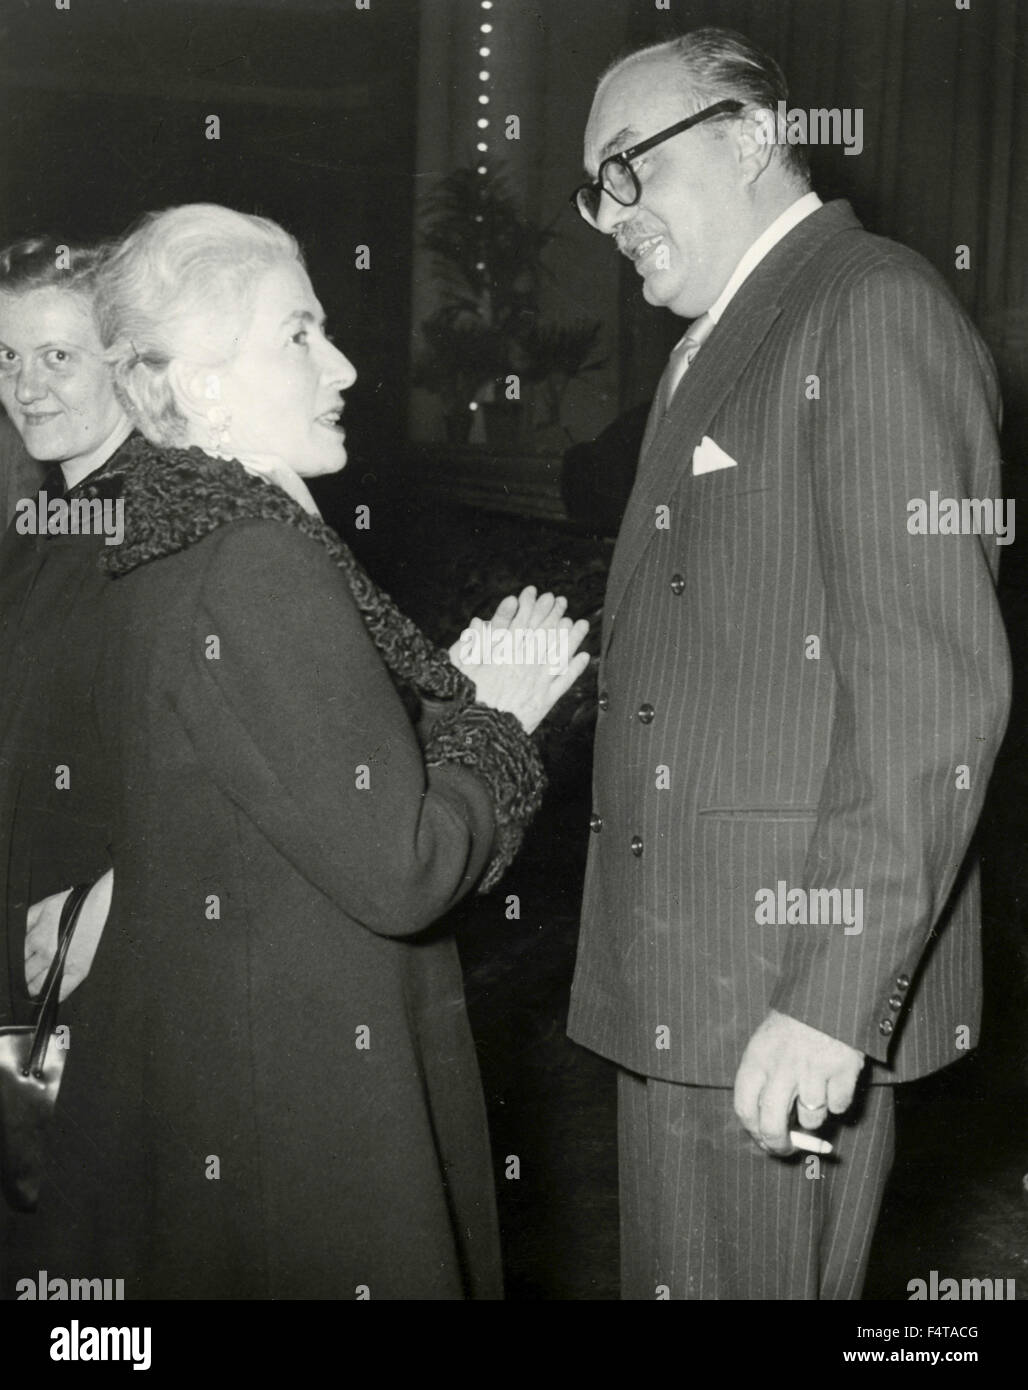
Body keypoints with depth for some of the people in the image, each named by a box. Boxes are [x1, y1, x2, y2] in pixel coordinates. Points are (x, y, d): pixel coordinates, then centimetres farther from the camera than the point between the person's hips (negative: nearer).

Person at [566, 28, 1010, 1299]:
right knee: (668, 1272, 16)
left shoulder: (874, 309, -11)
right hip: (678, 980, 9)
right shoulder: (715, 347, 19)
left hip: (785, 995, -9)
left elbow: (932, 682, -19)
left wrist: (835, 996, -22)